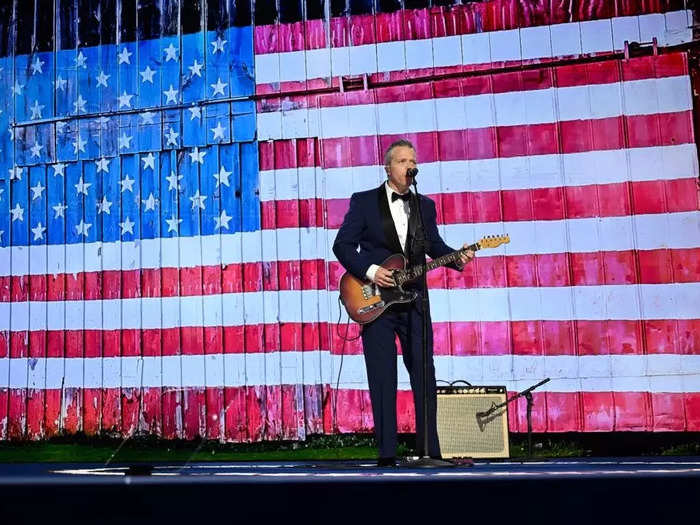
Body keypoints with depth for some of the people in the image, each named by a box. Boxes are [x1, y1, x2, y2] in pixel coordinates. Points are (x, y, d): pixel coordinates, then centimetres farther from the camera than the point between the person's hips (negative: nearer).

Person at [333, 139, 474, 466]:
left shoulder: (425, 205, 14)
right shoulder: (363, 202, 2)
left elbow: (434, 246, 12)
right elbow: (342, 245, -1)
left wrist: (456, 257, -8)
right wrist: (369, 270, -14)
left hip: (413, 300, 3)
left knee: (424, 375, 2)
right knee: (383, 380, -1)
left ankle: (429, 449, 11)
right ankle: (387, 453, 5)